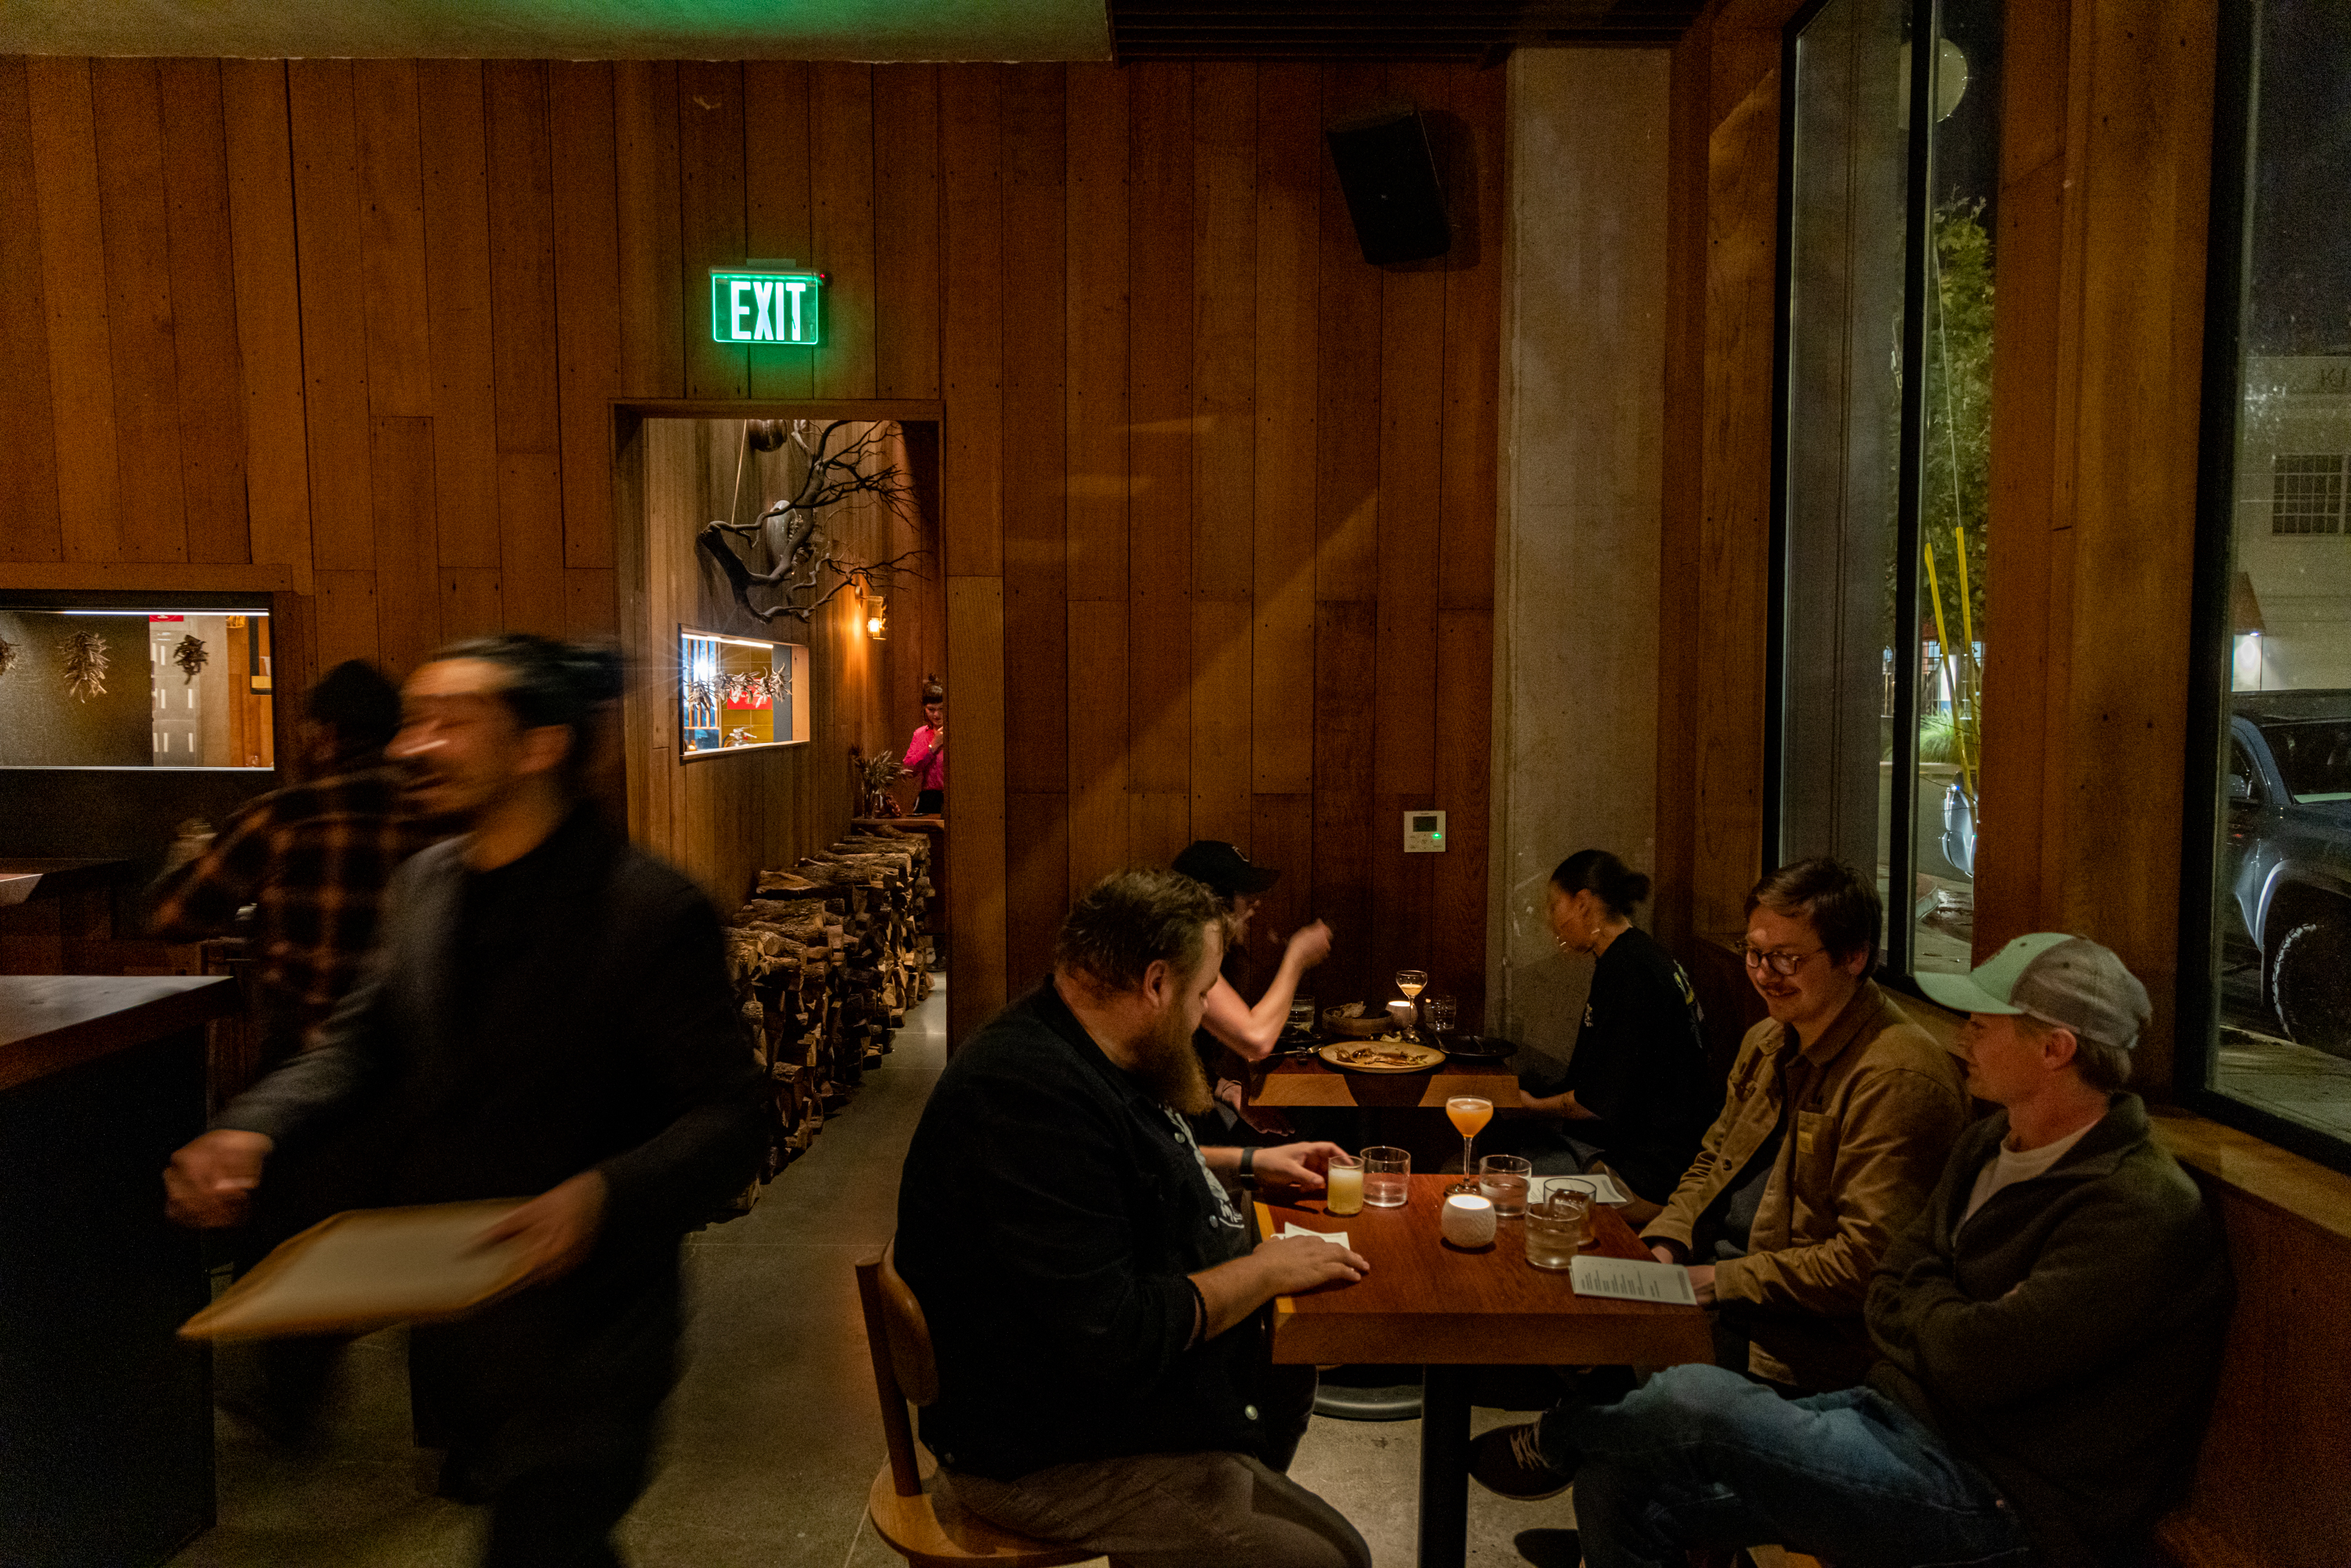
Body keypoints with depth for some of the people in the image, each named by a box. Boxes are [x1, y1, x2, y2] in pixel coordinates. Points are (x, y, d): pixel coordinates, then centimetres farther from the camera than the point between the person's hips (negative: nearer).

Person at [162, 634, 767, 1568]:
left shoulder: (650, 911, -18)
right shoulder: (424, 884, 4)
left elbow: (725, 1121, -17)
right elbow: (364, 1042, 9)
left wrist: (601, 1194, -33)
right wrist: (253, 1130, -10)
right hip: (449, 1324, 7)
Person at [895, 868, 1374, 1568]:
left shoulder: (1073, 1055, 3)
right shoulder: (1028, 1096, -31)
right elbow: (1110, 1336, -32)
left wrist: (1247, 1160, 19)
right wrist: (1262, 1271, -20)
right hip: (1052, 1460, -10)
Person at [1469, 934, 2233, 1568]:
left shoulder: (2142, 1212, -20)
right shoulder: (1991, 1144, 9)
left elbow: (1977, 1361, -24)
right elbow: (1889, 1296, 12)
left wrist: (1921, 1294, -4)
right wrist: (1939, 1309, -9)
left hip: (1999, 1498, -8)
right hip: (1898, 1415, 8)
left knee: (1694, 1399, -22)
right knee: (1618, 1488, -7)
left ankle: (1557, 1439, 10)